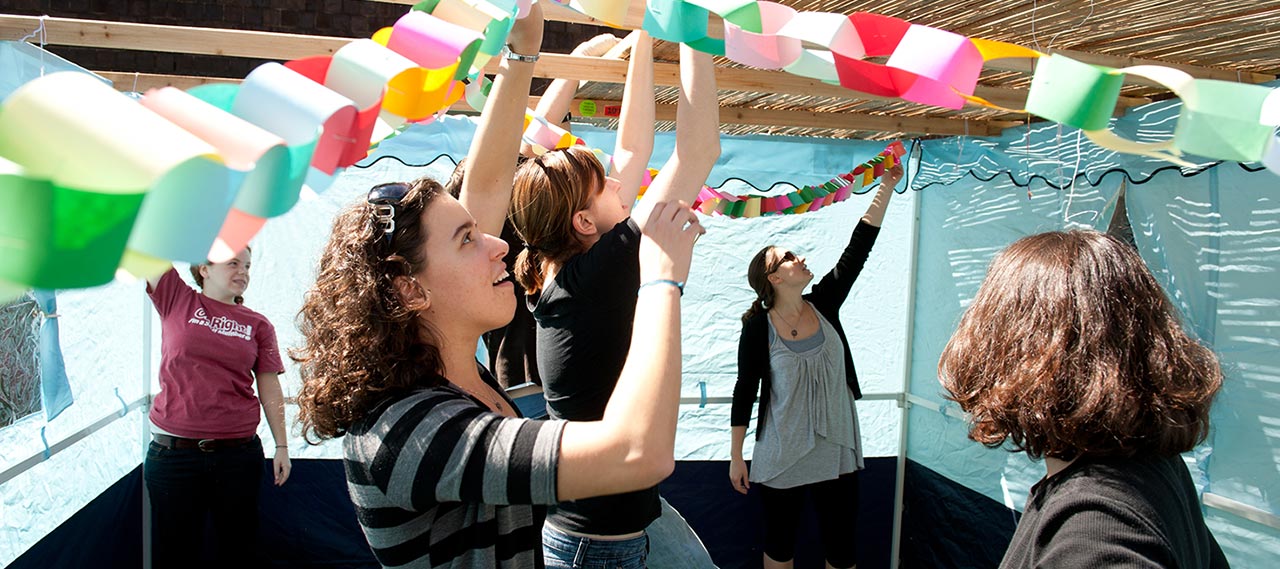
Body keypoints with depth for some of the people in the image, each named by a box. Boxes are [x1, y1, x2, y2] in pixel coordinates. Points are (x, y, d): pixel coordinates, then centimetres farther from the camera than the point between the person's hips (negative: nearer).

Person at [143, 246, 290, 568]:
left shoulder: (258, 325, 5)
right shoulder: (177, 300, 4)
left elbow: (269, 387, 6)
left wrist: (282, 446, 3)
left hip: (239, 453, 1)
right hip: (172, 452, -1)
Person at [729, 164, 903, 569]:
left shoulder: (824, 305, -2)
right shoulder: (758, 328, -11)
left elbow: (858, 248, -4)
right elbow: (745, 392, -6)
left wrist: (886, 187, -6)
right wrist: (735, 457, -4)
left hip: (838, 453, 3)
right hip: (781, 459, -3)